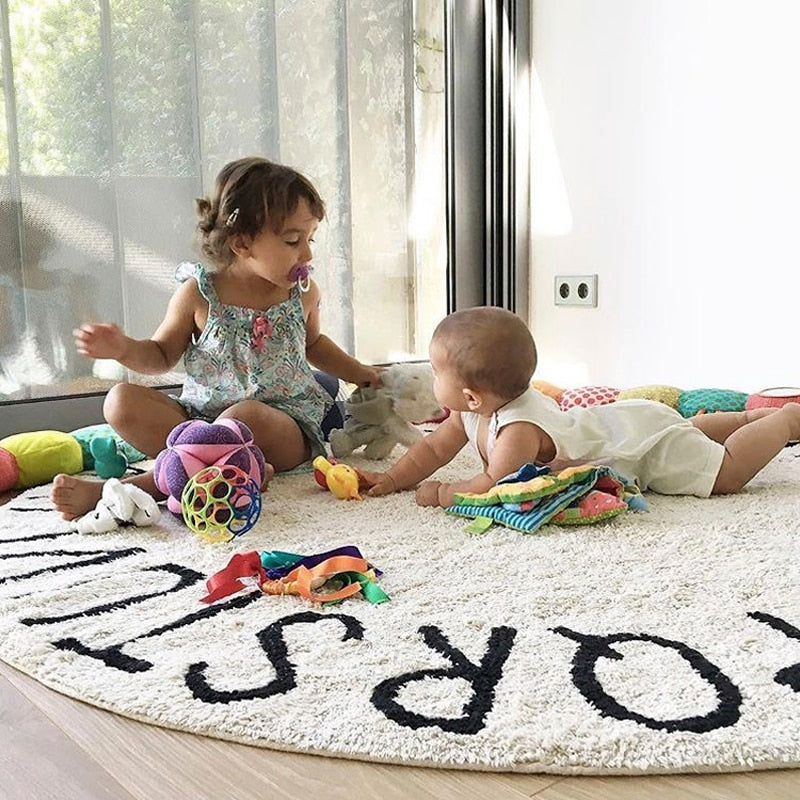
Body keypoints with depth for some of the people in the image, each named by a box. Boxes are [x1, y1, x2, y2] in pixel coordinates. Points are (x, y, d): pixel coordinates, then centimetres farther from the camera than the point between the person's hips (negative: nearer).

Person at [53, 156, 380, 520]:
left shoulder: (303, 292, 4)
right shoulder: (198, 294, -4)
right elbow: (161, 355, 8)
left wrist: (360, 374, 24)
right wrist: (124, 349, -12)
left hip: (286, 425, 0)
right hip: (202, 414, 1)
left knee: (246, 416, -37)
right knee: (123, 401, -20)